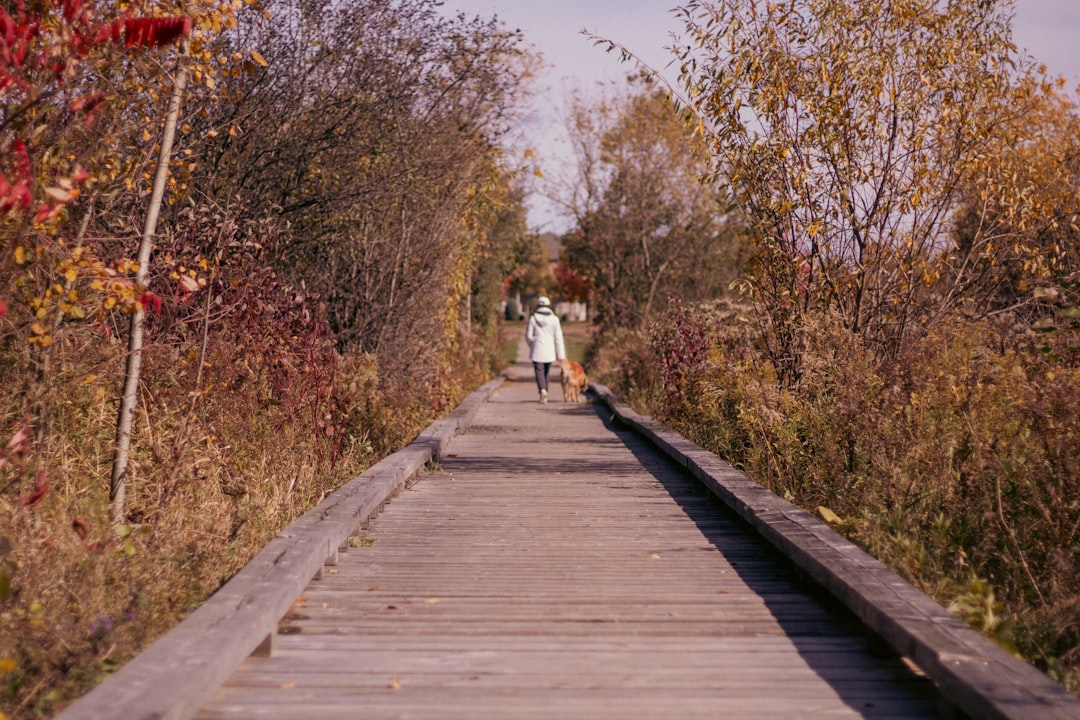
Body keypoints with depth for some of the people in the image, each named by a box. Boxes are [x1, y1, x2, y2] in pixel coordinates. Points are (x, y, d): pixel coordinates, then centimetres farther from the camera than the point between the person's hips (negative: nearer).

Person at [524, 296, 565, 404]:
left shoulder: (533, 318, -4)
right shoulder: (554, 319, -2)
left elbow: (528, 336, -2)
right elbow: (558, 338, -3)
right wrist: (561, 355, -1)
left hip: (537, 351, -2)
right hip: (549, 352, 2)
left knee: (539, 372, -2)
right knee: (545, 373, 15)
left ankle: (542, 390, -29)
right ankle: (544, 397, 21)